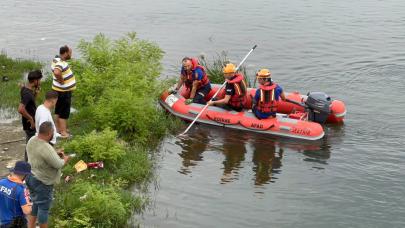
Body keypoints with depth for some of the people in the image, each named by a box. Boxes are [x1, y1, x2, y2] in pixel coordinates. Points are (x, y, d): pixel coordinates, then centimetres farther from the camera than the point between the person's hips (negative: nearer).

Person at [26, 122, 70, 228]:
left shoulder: (32, 140, -5)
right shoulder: (46, 149, -32)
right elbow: (58, 165, -23)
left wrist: (55, 154, 8)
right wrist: (65, 159, -3)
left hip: (31, 177, 9)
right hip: (42, 182, -9)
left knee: (34, 204, 23)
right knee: (43, 207, 10)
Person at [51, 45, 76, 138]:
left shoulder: (59, 58, 1)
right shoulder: (60, 63, -28)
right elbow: (56, 72, -49)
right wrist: (61, 81, -32)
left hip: (61, 91, 10)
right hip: (63, 92, -10)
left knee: (59, 111, 21)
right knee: (64, 112, -1)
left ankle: (59, 128, 35)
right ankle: (64, 132, 6)